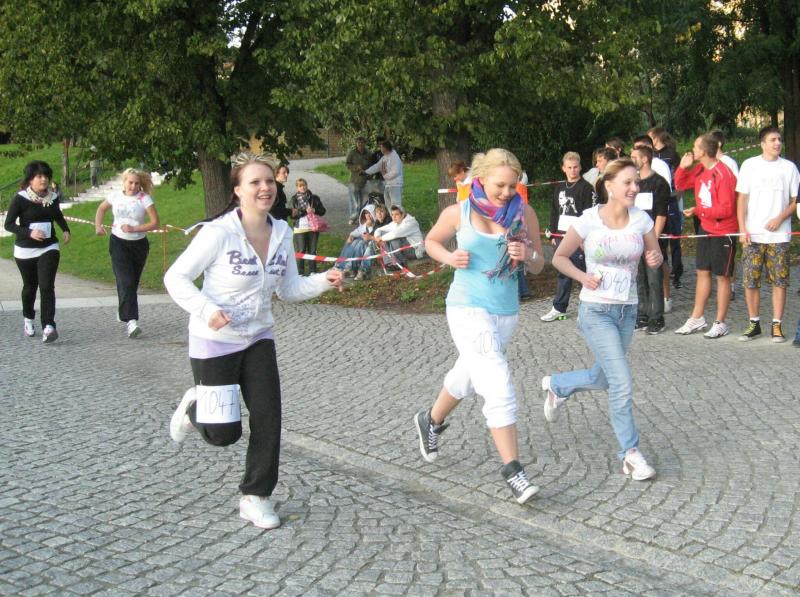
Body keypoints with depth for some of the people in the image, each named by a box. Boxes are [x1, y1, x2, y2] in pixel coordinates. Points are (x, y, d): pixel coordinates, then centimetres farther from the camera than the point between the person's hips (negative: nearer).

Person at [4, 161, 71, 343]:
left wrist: (66, 230, 3)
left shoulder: (53, 197, 0)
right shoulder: (20, 199, -13)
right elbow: (9, 224, -11)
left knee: (47, 286, -14)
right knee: (30, 286, 15)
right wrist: (29, 232, -25)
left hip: (49, 248, 1)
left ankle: (48, 327, -21)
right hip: (25, 250, -1)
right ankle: (28, 319, 41)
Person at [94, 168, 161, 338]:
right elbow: (101, 208, 18)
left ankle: (123, 311, 37)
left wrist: (134, 228, -18)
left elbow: (155, 223, -12)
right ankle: (131, 321, -23)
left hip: (139, 244, 1)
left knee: (132, 282, 11)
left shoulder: (144, 198, -8)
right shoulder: (116, 196, -1)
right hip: (118, 243, 0)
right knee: (126, 282, -14)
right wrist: (98, 226, 2)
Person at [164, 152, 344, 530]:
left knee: (268, 417, -3)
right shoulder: (219, 232, -20)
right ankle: (195, 408, 33)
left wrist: (324, 281, -12)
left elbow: (288, 289, 7)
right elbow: (175, 278, -14)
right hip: (215, 342, -5)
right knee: (224, 433, -2)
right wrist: (206, 311, -30)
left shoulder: (282, 233, -1)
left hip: (257, 339, 5)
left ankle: (255, 498, 14)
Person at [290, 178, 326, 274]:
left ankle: (312, 271, 17)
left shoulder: (314, 198, 6)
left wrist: (314, 210, -10)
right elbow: (293, 215, -6)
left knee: (312, 250, 8)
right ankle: (300, 272, 6)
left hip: (313, 228, 2)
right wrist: (305, 211, -18)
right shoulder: (294, 199, 1)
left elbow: (323, 210, 8)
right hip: (300, 228, -2)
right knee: (301, 251, 0)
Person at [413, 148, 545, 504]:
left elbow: (539, 266, 6)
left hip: (507, 311, 5)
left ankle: (431, 421, 51)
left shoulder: (524, 214, -1)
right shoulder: (458, 213, -7)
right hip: (468, 308, -5)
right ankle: (512, 469, -11)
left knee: (468, 376, 24)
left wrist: (528, 255, -17)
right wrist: (450, 258, -9)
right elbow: (431, 241, 11)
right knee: (499, 388, -16)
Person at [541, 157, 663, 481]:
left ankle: (556, 385, 48)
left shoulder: (641, 219, -4)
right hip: (596, 310, -5)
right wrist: (583, 277, -16)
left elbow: (655, 256, 9)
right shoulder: (589, 220, -12)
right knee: (622, 383, -13)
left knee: (603, 378, 19)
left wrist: (655, 259, -15)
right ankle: (631, 454, -1)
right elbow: (559, 257, 0)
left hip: (627, 311, 5)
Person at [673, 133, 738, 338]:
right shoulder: (699, 170, 3)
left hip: (723, 232, -8)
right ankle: (697, 319, 22)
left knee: (722, 276, 3)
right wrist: (683, 167, -2)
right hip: (706, 229, 8)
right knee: (702, 272, 13)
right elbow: (680, 185, 16)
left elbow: (726, 209, -23)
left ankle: (720, 323, 12)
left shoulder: (723, 174, -21)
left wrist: (697, 210, -18)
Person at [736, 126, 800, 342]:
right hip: (753, 235, 0)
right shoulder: (750, 165, 5)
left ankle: (777, 326, 5)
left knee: (779, 281, -2)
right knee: (750, 281, 1)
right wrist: (742, 229, -3)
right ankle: (754, 324, 13)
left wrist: (780, 218, -10)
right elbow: (742, 198, 5)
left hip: (779, 235, 0)